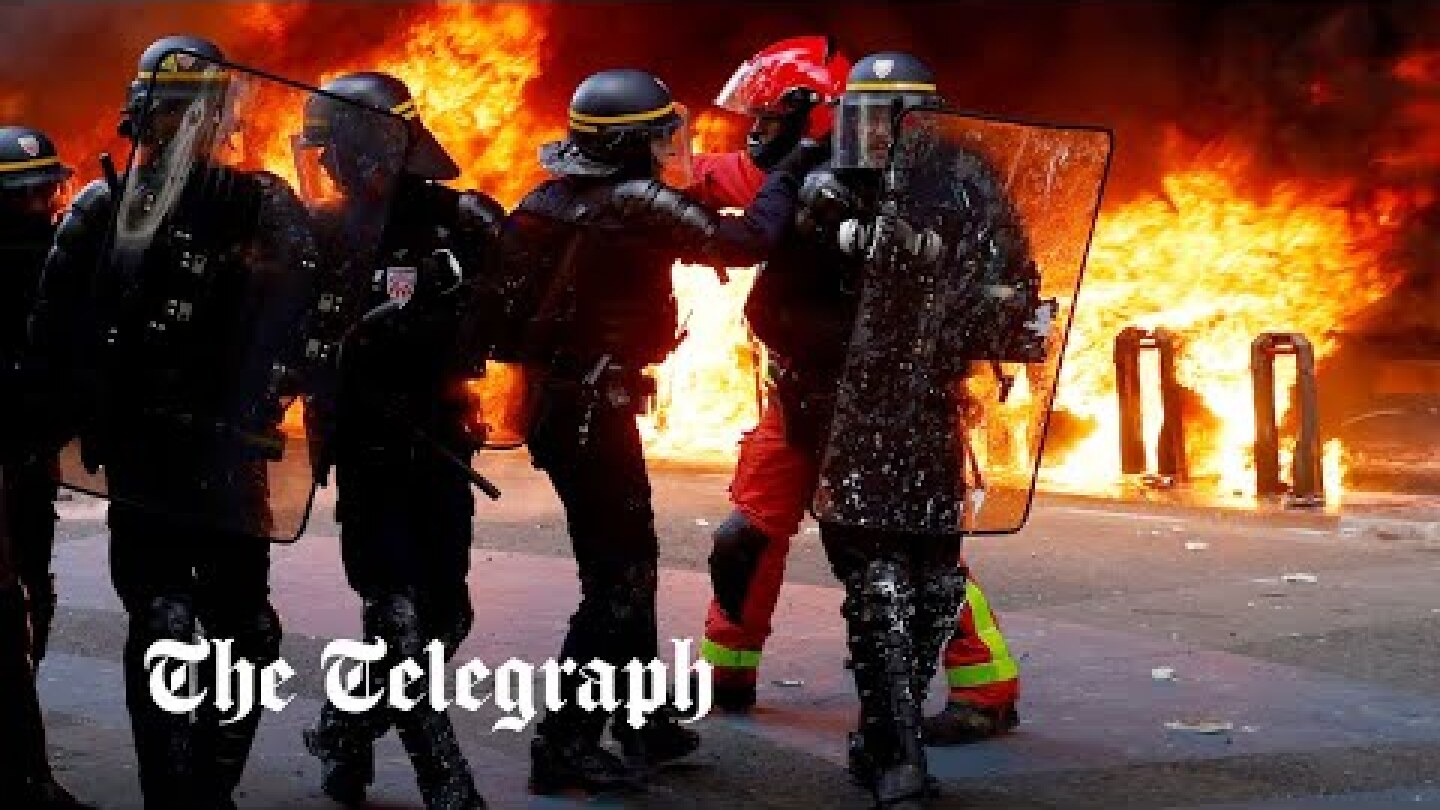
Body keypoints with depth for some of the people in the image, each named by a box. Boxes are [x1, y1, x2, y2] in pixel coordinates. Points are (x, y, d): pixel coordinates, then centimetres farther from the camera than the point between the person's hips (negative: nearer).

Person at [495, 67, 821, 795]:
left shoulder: (546, 202, 9)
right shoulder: (636, 203, -15)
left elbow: (506, 297, 10)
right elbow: (745, 241, -15)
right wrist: (789, 173, -2)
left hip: (556, 401, 9)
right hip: (596, 409, -9)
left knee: (629, 561, 19)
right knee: (616, 578, -4)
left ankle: (643, 722, 29)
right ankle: (565, 745, -3)